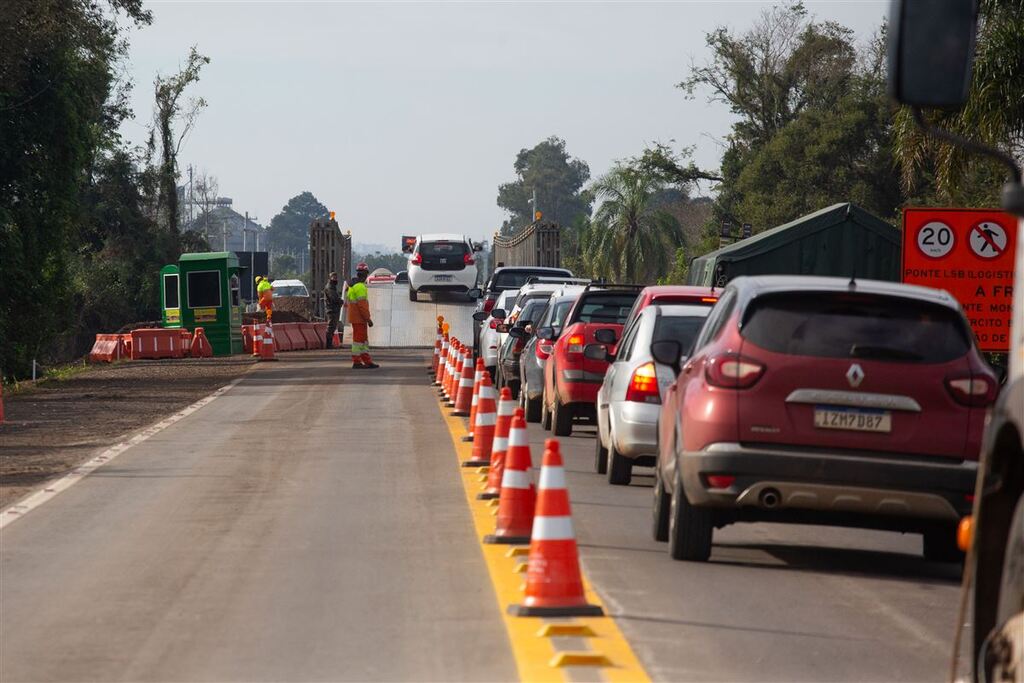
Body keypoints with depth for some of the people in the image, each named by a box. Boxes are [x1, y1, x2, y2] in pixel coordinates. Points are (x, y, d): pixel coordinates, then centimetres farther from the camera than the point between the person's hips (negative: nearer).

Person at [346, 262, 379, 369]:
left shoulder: (351, 285, 14)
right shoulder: (360, 286, -18)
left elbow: (347, 302, 21)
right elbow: (362, 304, -22)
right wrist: (368, 319, -19)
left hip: (354, 316, 10)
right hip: (359, 318, -10)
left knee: (364, 339, 13)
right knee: (358, 339, -5)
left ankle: (367, 361, 16)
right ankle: (356, 362, -2)